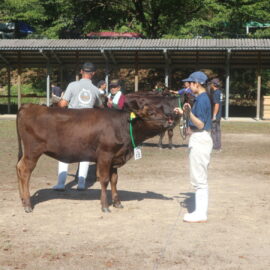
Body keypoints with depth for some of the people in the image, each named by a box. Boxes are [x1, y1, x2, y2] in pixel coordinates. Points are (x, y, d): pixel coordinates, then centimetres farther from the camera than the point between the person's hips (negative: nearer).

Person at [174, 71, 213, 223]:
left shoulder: (201, 100, -18)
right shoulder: (203, 98, 13)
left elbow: (200, 124, -21)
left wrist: (189, 112, -34)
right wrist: (184, 113, 27)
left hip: (200, 140, -11)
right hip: (200, 138, 11)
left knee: (199, 179, -5)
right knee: (200, 178, 15)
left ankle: (201, 214, 0)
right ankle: (201, 211, 22)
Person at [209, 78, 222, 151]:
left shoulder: (216, 93, -18)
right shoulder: (219, 92, 12)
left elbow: (216, 104, -23)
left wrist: (214, 116, -23)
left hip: (215, 115, -10)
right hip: (218, 115, 10)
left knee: (214, 131, -5)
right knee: (217, 130, 15)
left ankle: (215, 147, -3)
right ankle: (218, 147, 21)